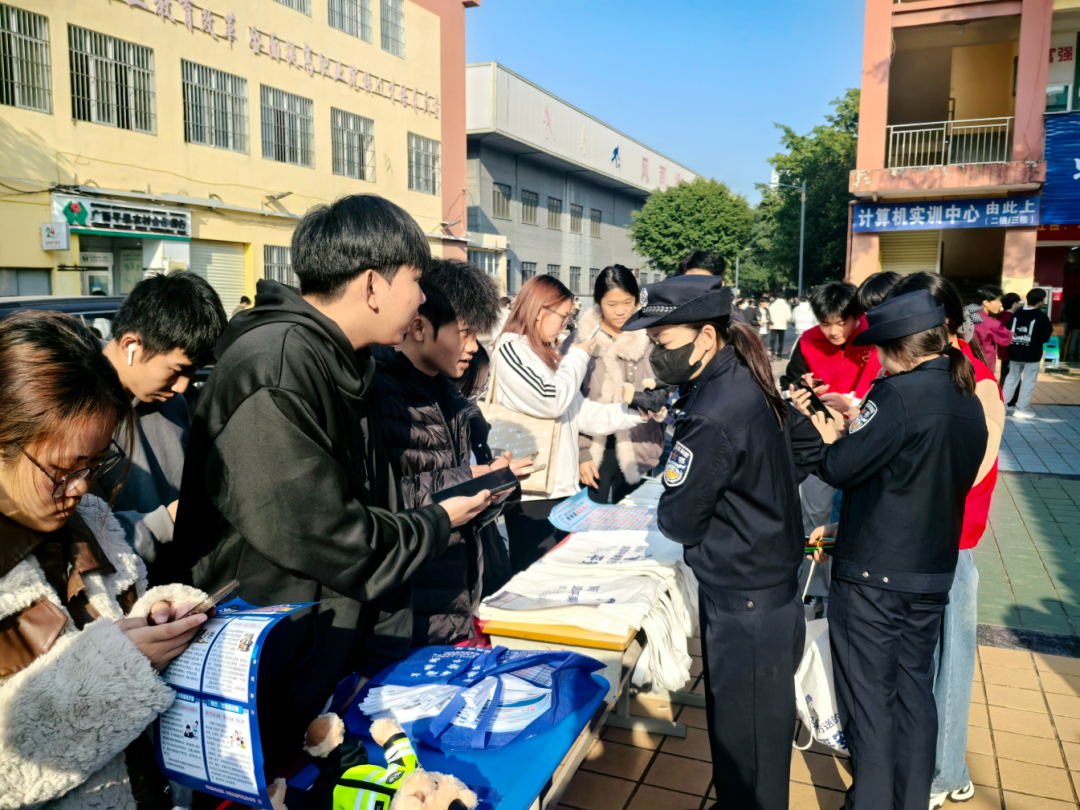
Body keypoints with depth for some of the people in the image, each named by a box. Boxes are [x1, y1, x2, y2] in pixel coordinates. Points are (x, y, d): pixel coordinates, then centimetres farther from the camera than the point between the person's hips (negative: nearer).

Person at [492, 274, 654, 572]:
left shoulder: (546, 354, 18)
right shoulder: (510, 349, -8)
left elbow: (580, 412, 15)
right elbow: (551, 401, -18)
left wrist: (635, 413, 8)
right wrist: (577, 357, -2)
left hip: (562, 484, 8)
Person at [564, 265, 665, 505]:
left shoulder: (649, 340, 0)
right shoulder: (579, 341, -2)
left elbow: (661, 397, 5)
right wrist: (582, 452, -5)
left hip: (639, 450, 1)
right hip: (595, 452, -1)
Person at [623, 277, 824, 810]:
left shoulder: (712, 417, -26)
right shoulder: (748, 383, 3)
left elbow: (677, 522, -19)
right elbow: (807, 446, 17)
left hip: (742, 601, -10)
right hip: (775, 582, 10)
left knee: (744, 740, 8)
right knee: (756, 729, 24)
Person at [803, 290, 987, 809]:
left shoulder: (900, 393, -18)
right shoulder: (969, 402, 7)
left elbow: (841, 469, -17)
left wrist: (822, 437, 3)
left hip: (873, 576, -7)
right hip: (934, 573, 8)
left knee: (869, 699, 5)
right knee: (915, 694, 18)